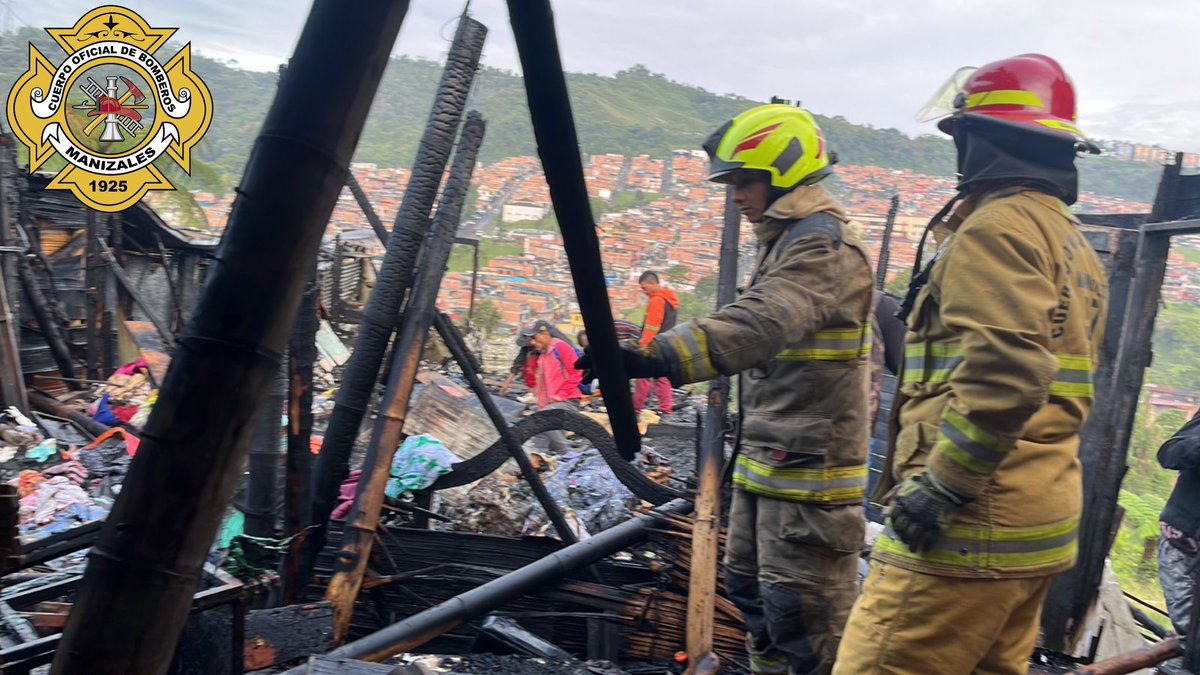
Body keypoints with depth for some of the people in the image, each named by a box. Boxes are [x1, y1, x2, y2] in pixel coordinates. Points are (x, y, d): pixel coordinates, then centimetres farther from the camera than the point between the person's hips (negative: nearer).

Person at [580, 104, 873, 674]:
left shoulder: (823, 247, -18)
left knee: (803, 607, -3)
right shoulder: (787, 240, 17)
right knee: (749, 583, 21)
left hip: (809, 464, -10)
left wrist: (657, 356, -47)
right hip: (767, 458, 11)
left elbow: (759, 325, -36)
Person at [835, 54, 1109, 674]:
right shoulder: (1073, 244, 19)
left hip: (970, 525, -10)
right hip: (1039, 522, 10)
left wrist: (940, 485, -19)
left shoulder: (998, 226, -12)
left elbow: (1004, 373, -25)